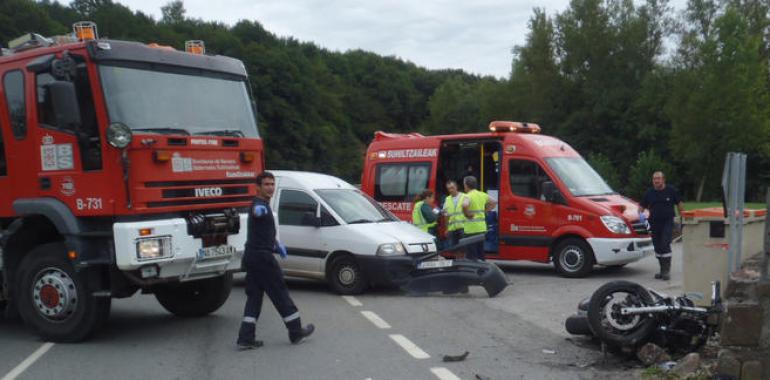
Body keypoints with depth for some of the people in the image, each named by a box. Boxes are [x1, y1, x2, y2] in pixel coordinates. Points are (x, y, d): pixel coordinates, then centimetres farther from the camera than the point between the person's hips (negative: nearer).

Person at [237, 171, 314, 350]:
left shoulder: (264, 206, 18)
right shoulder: (258, 205, -14)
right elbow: (256, 212, -42)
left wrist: (276, 244, 21)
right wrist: (259, 211, -64)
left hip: (252, 255, 10)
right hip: (262, 256, -10)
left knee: (254, 296, 7)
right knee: (280, 293, 1)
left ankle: (246, 338, 5)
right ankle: (296, 332, 11)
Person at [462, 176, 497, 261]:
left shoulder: (468, 196, -13)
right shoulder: (482, 195, 10)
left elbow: (465, 205, -34)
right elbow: (494, 202, 23)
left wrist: (467, 214, -17)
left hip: (471, 229, -7)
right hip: (482, 228, 7)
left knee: (471, 256, -4)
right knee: (480, 255, 16)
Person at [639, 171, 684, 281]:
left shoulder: (671, 190, -1)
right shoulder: (649, 193, 5)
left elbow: (679, 204, 5)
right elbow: (642, 206, 7)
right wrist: (640, 215, -12)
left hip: (667, 222, -4)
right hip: (654, 223, 4)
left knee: (665, 246, -13)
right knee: (657, 247, 10)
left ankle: (666, 271, -9)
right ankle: (663, 269, 22)